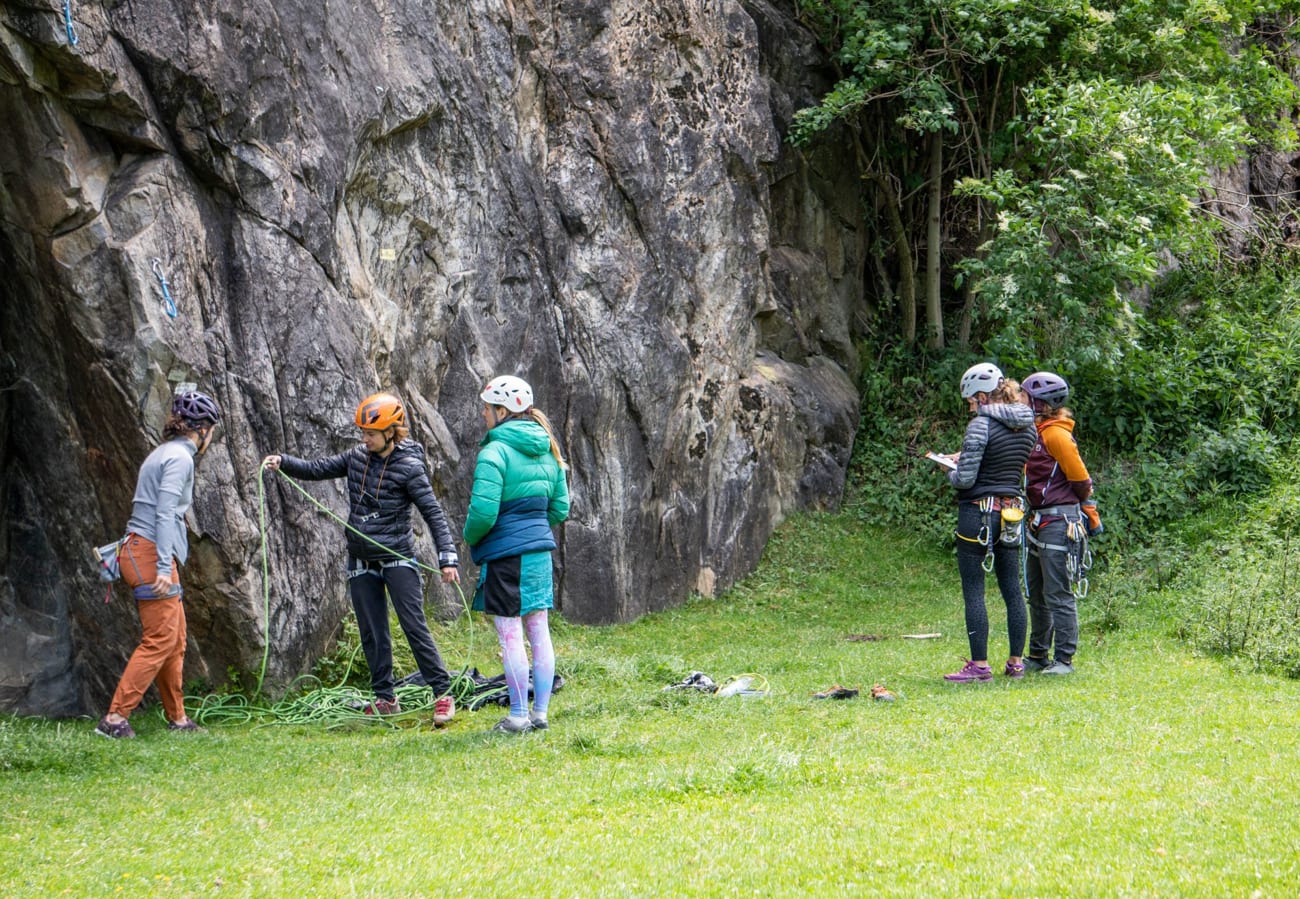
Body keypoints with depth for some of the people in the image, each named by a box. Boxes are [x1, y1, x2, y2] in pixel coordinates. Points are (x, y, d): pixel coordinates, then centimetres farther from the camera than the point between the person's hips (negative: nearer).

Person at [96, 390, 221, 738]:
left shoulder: (166, 453, 19)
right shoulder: (180, 457, -10)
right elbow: (165, 514, -18)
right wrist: (164, 567, -23)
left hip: (140, 552, 10)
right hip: (150, 553, -10)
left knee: (175, 639, 13)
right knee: (160, 640, -10)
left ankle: (177, 718, 17)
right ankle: (114, 718, -13)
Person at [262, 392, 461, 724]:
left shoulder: (409, 467, -13)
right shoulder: (357, 457, 4)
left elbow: (433, 513, -14)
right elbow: (317, 469, 9)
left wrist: (448, 558, -21)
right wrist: (283, 462, -9)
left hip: (398, 557, -6)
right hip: (362, 561, 6)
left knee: (414, 625, -10)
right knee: (372, 633, 8)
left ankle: (443, 694, -5)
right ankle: (384, 699, 17)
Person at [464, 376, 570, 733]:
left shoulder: (495, 451, -14)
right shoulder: (546, 450, 10)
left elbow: (483, 510, -20)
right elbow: (560, 508, 14)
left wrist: (470, 537, -1)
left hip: (505, 553, -8)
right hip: (540, 552, 8)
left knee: (510, 635, -2)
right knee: (539, 632, 10)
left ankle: (518, 715, 1)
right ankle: (540, 713, 14)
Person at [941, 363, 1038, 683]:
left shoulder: (981, 425, -14)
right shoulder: (1027, 426, 9)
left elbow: (966, 479, -17)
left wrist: (951, 471, 5)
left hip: (978, 512, -7)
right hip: (1012, 512, 7)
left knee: (973, 591, -3)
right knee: (1012, 588, 11)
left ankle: (980, 665, -4)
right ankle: (1016, 662, 15)